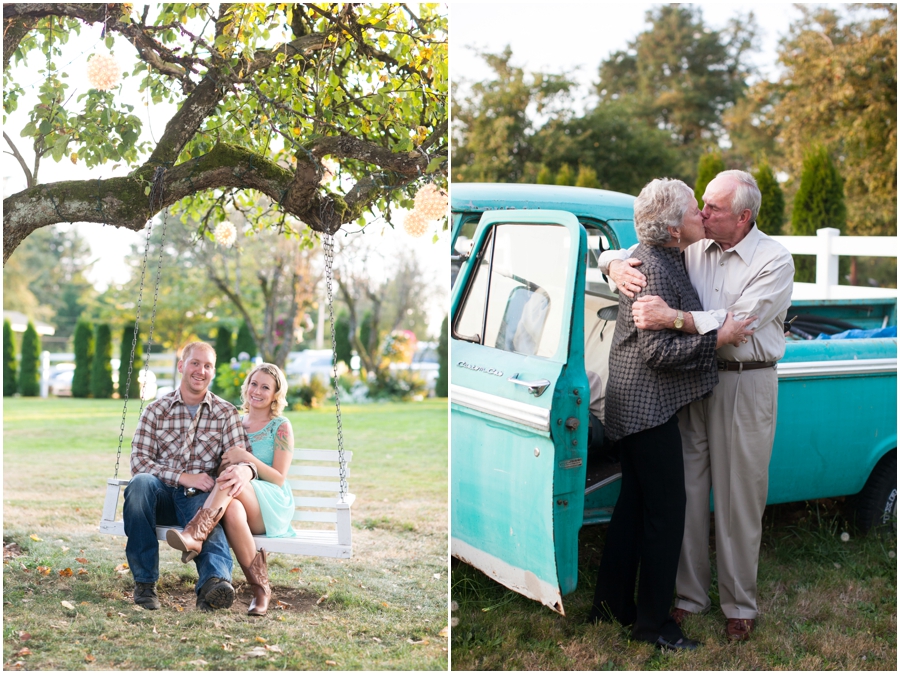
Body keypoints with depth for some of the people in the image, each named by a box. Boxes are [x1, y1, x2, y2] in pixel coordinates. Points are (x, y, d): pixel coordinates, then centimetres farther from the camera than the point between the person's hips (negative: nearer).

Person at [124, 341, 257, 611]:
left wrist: (244, 470, -30)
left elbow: (240, 457, -3)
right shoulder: (156, 410, 9)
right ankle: (144, 582, -27)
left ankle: (215, 581, -67)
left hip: (198, 499, 0)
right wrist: (185, 478, -17)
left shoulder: (226, 413, 10)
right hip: (161, 495, 1)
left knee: (211, 525, -35)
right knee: (141, 482, -33)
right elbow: (138, 461, -2)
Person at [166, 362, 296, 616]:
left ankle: (194, 535, -47)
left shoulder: (281, 427, 5)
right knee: (233, 510, -39)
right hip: (237, 499, 3)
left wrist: (246, 458, -18)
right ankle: (260, 589, -38)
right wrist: (226, 462, -4)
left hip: (273, 507, -3)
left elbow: (279, 479, -3)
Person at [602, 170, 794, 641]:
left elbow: (739, 323, -20)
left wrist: (673, 318, -31)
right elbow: (615, 252, 12)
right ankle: (688, 595, 20)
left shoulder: (774, 260, -7)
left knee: (739, 498, 3)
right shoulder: (691, 248, 5)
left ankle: (739, 604, 17)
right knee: (686, 490, 7)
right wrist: (617, 266, -13)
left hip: (746, 385, -4)